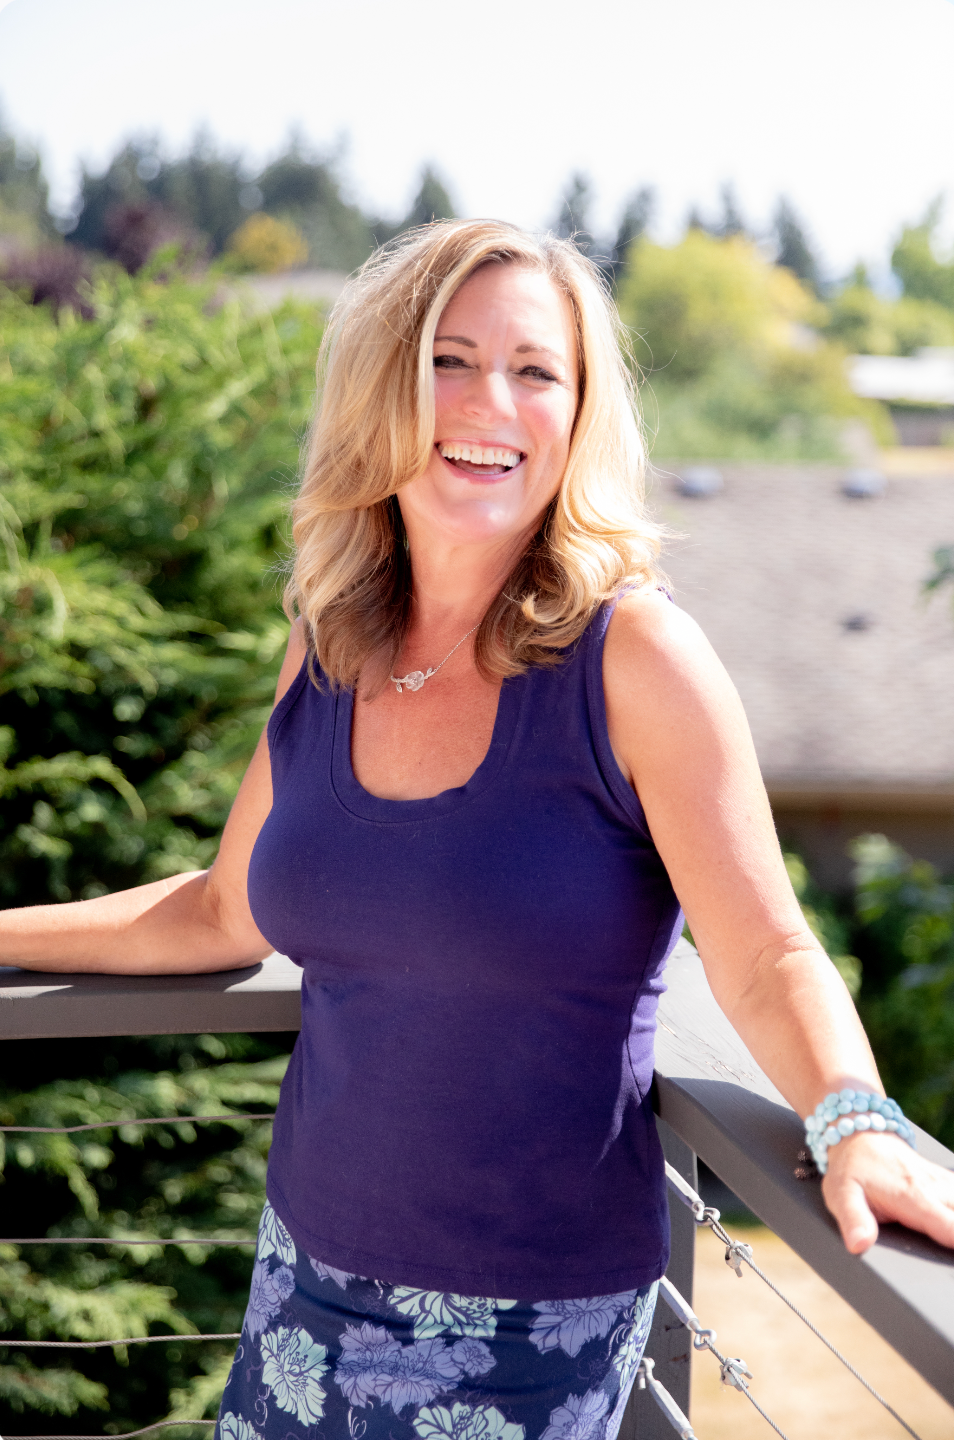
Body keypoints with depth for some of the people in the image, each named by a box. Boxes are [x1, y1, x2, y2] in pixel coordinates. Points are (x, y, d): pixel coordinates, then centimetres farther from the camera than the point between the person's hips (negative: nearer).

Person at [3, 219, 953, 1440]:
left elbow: (766, 960, -16)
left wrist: (855, 1124, -34)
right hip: (310, 1267, 5)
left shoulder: (632, 655, -14)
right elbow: (231, 911, 14)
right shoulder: (326, 656, 0)